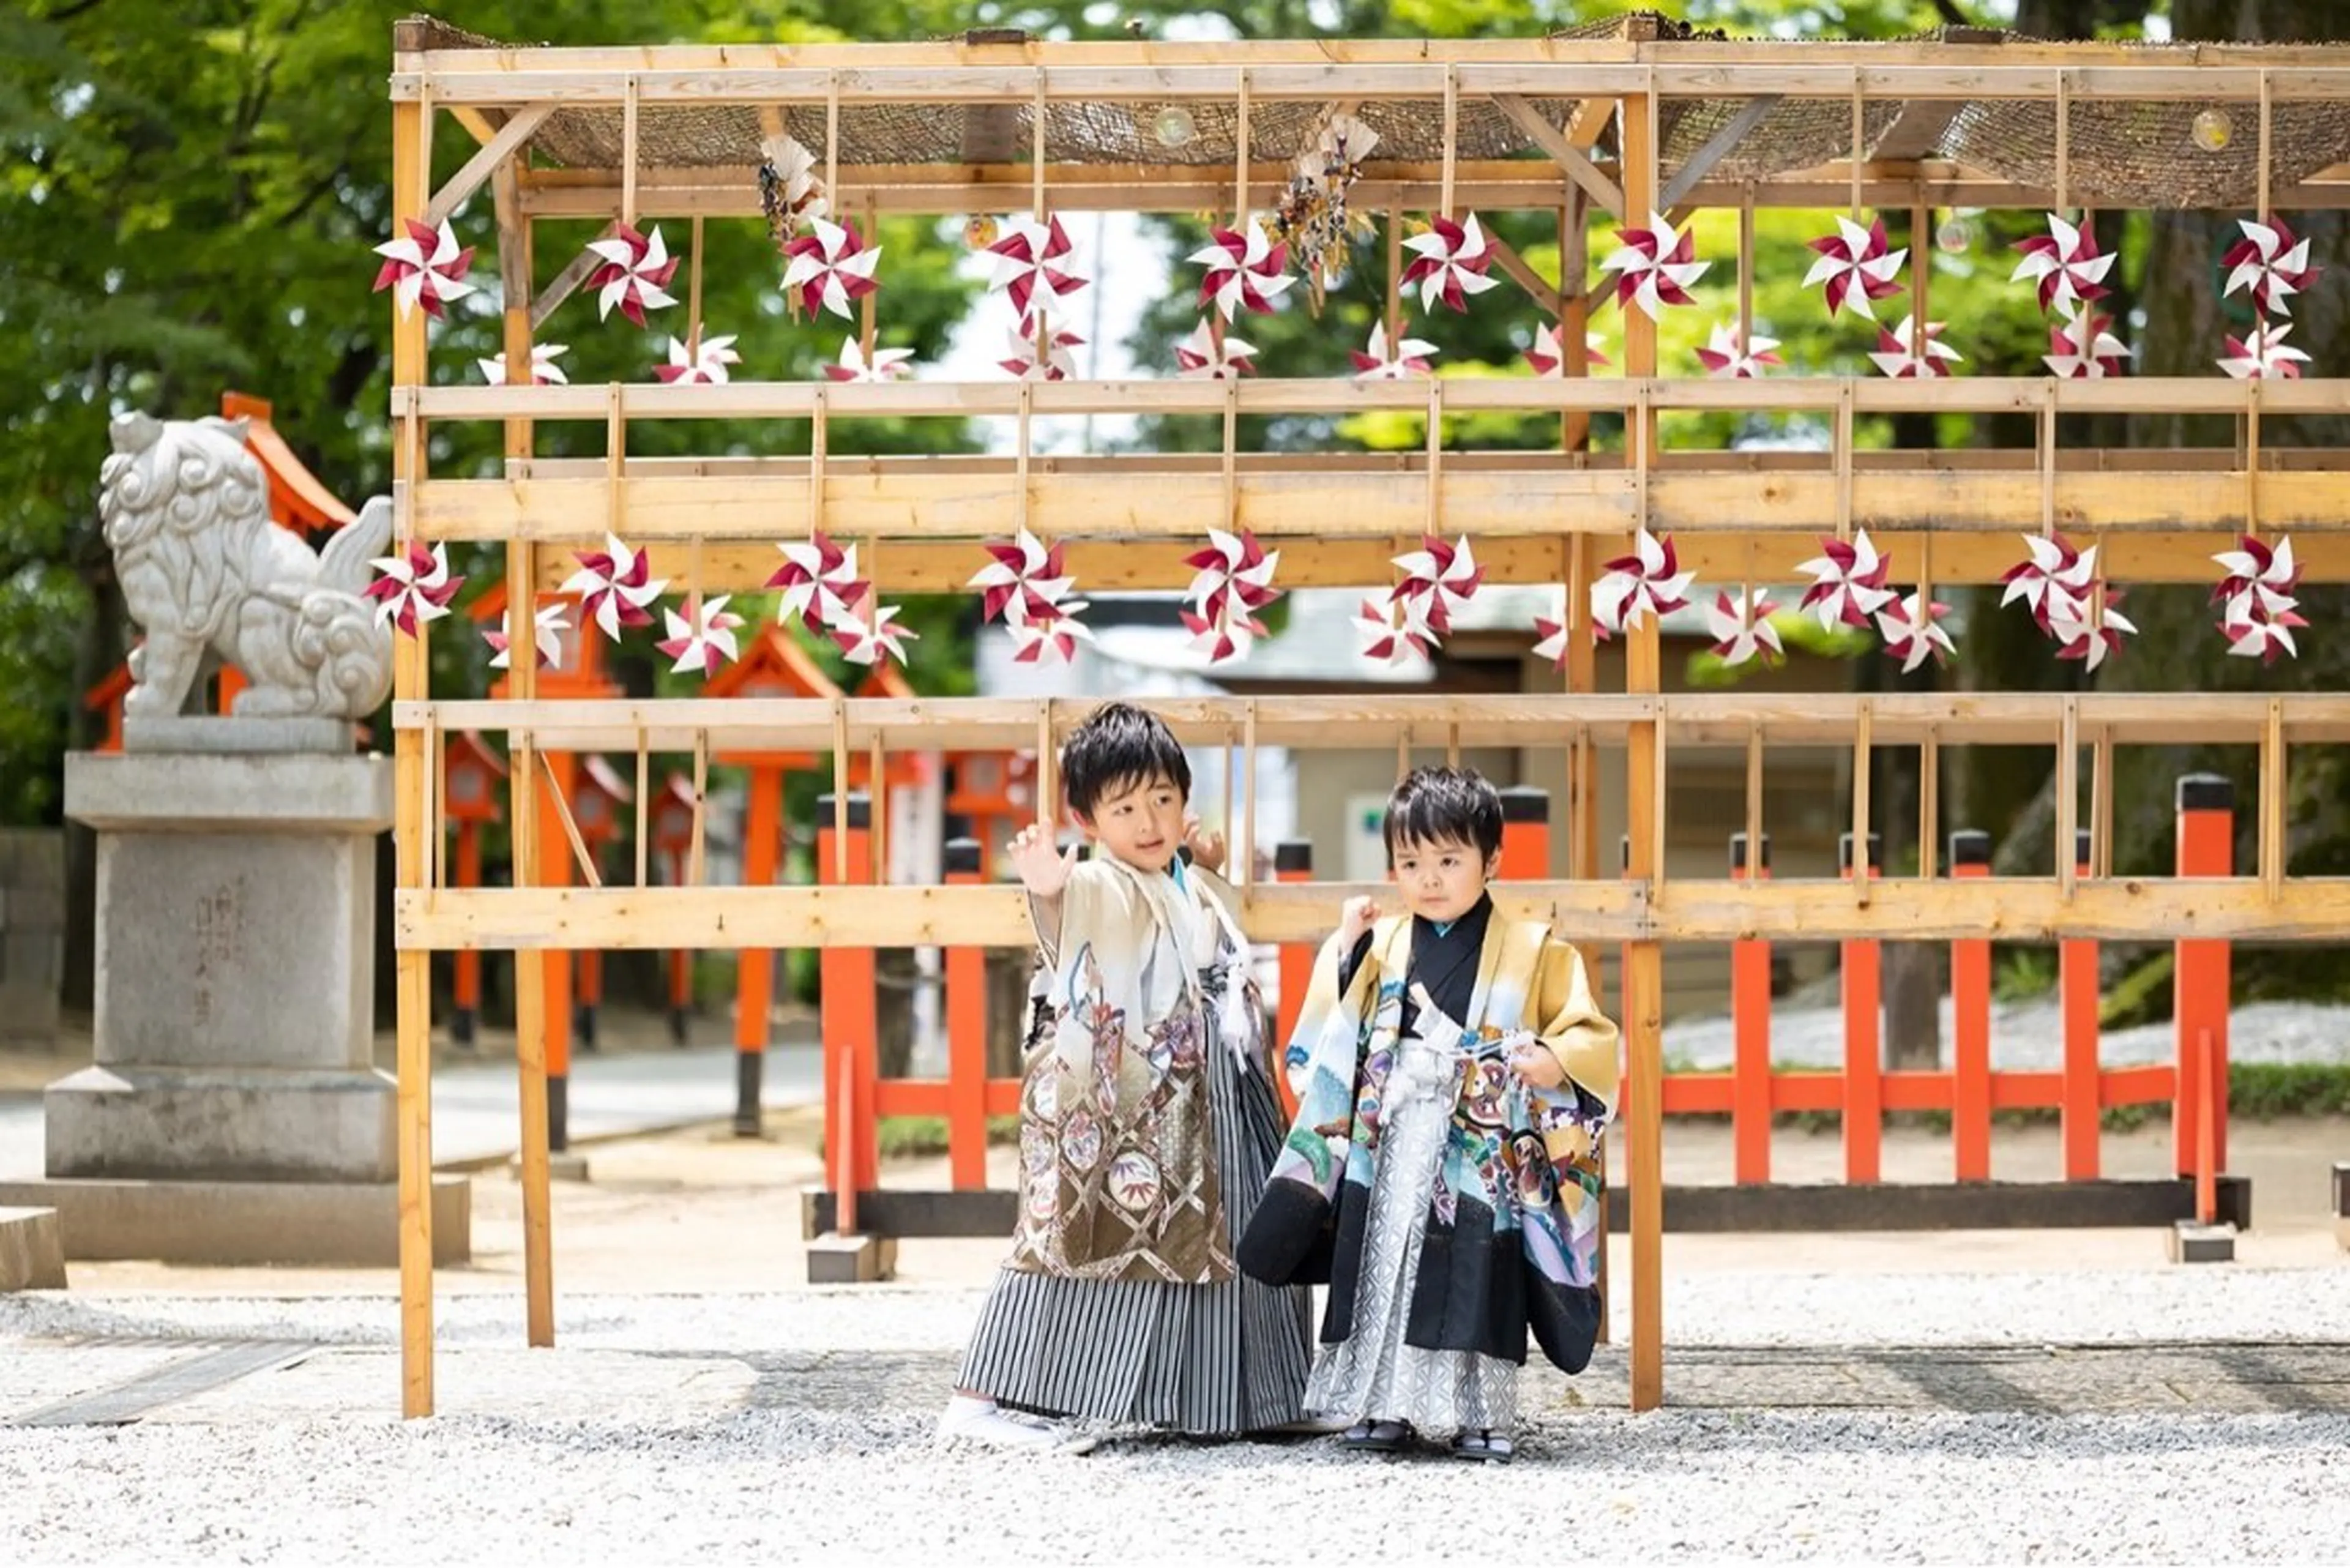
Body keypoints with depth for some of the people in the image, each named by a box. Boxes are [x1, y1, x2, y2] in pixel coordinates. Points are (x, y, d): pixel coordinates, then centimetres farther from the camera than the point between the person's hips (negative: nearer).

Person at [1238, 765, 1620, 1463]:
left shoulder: (1535, 952, 1)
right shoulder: (1378, 948, 9)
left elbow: (1589, 1038, 1)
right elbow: (1325, 1049, 6)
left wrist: (1555, 1062, -20)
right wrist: (1345, 954, -3)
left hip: (1484, 1161, -3)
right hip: (1388, 1150, 3)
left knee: (1475, 1281, -3)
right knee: (1383, 1272, 4)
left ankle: (1480, 1413, 5)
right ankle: (1383, 1405, 12)